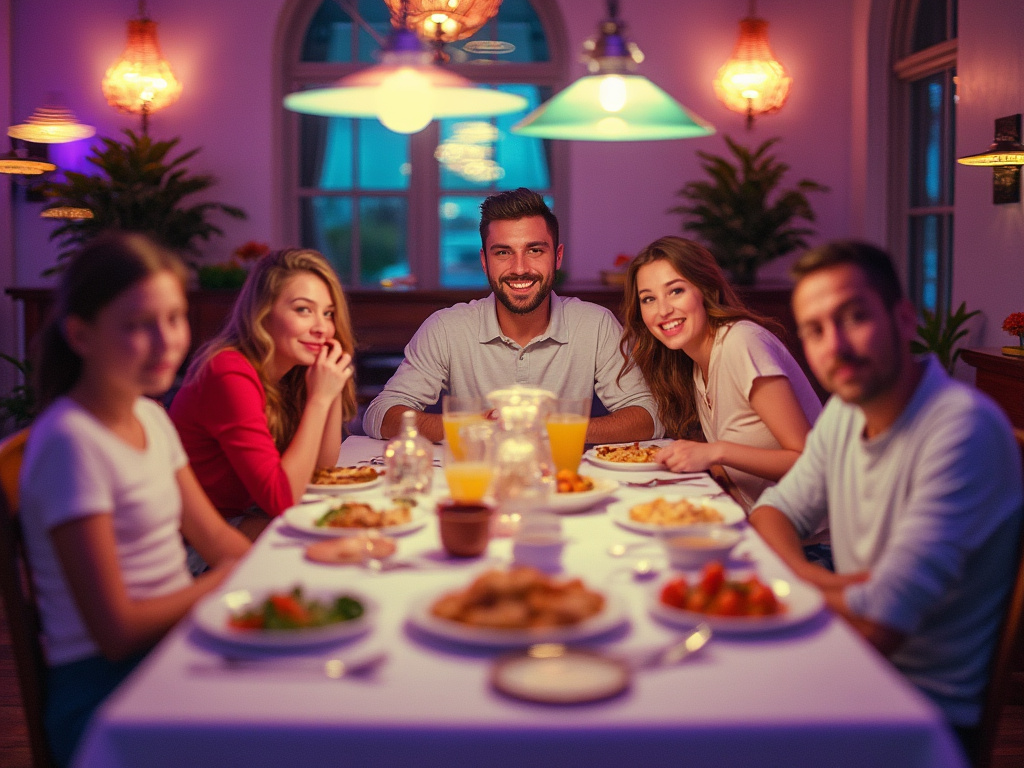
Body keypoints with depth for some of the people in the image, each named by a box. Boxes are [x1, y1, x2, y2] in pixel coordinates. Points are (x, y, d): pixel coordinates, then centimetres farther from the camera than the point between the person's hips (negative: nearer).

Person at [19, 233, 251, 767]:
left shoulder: (151, 418, 9)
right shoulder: (69, 442, -17)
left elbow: (216, 537, 13)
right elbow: (117, 632, -18)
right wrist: (226, 582, -7)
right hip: (106, 688, -8)